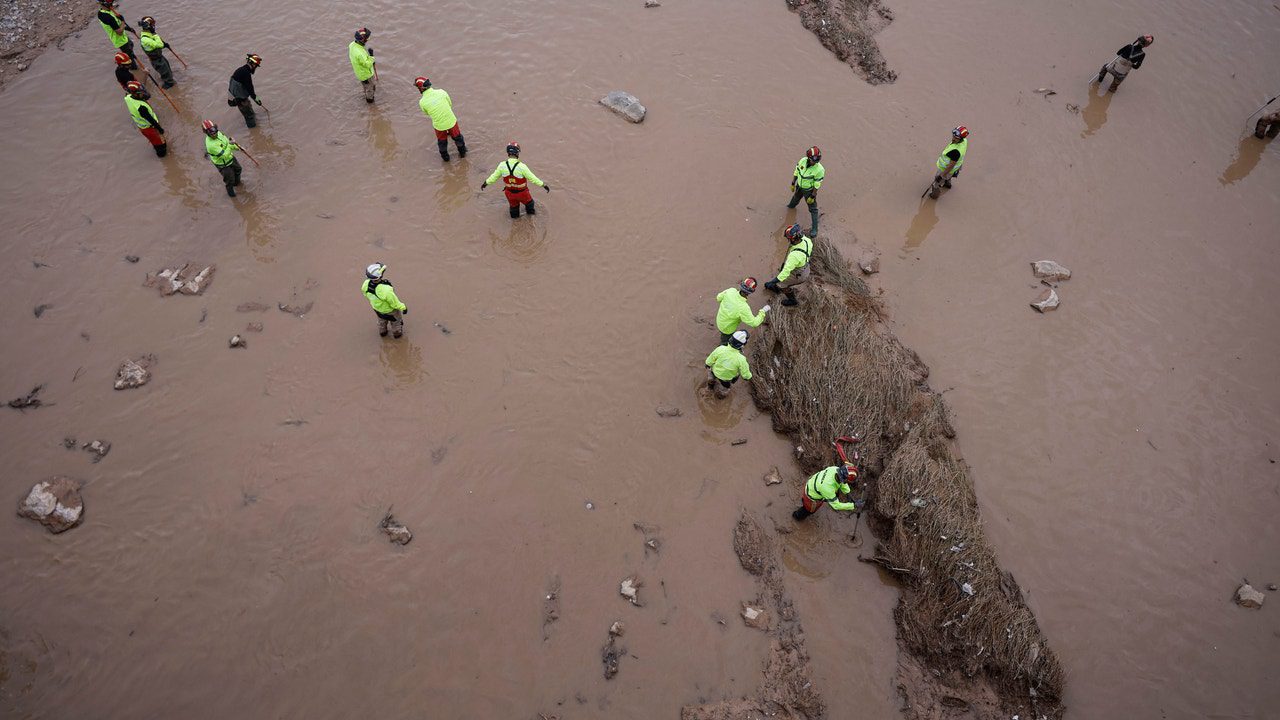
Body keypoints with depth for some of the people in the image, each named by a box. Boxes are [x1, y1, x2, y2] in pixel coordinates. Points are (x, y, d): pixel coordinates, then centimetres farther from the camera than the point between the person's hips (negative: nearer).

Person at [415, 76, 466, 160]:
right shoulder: (441, 92, -17)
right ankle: (462, 152, 50)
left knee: (442, 141, 28)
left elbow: (427, 113, 2)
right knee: (457, 137, 28)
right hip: (451, 121, 1)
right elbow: (450, 104, -1)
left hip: (439, 125, -1)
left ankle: (445, 157, 49)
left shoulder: (422, 102, -19)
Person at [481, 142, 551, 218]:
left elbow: (494, 176, -7)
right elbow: (532, 178, -24)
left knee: (513, 206, 30)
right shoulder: (522, 167, -34)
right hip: (522, 193, -3)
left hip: (510, 192, 3)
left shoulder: (502, 165, -23)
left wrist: (486, 182, 11)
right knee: (529, 203, 30)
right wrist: (543, 185, -11)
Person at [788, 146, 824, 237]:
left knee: (813, 209, 2)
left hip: (809, 190, -6)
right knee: (796, 198, 36)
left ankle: (814, 229, 12)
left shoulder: (819, 170, -34)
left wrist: (812, 197, -19)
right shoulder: (802, 160, -21)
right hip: (799, 186, 6)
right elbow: (796, 172, -3)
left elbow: (817, 185, -24)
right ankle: (792, 205, 72)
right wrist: (793, 184, 5)